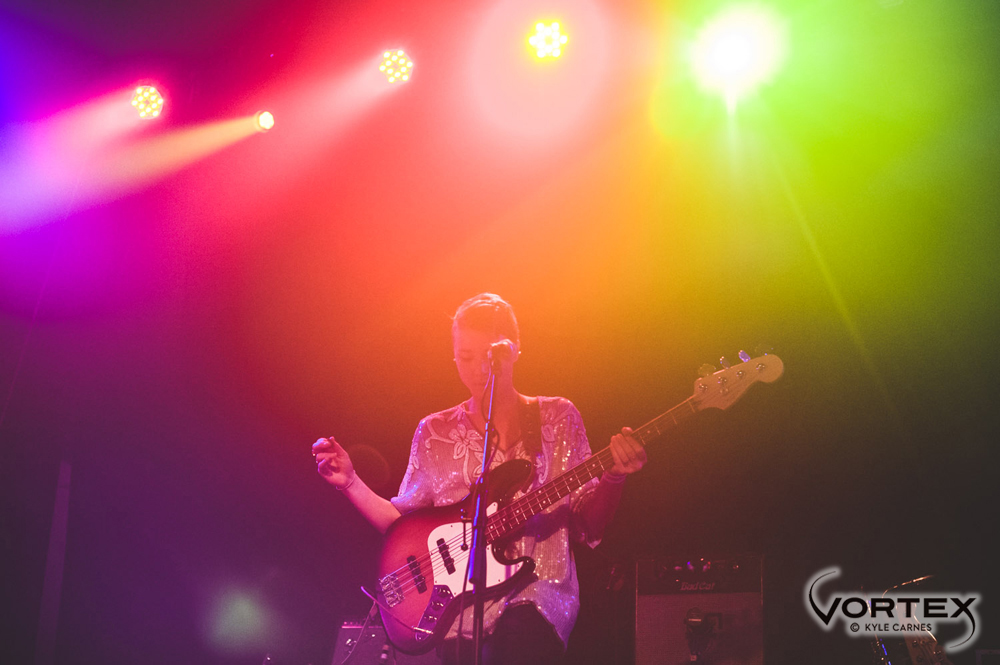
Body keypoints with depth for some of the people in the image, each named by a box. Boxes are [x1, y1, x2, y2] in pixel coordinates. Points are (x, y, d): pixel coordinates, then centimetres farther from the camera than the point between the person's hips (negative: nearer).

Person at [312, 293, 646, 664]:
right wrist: (350, 483, 2)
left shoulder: (557, 418, 8)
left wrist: (613, 479, -12)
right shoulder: (434, 433, 12)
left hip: (538, 589, -2)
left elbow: (588, 525, 6)